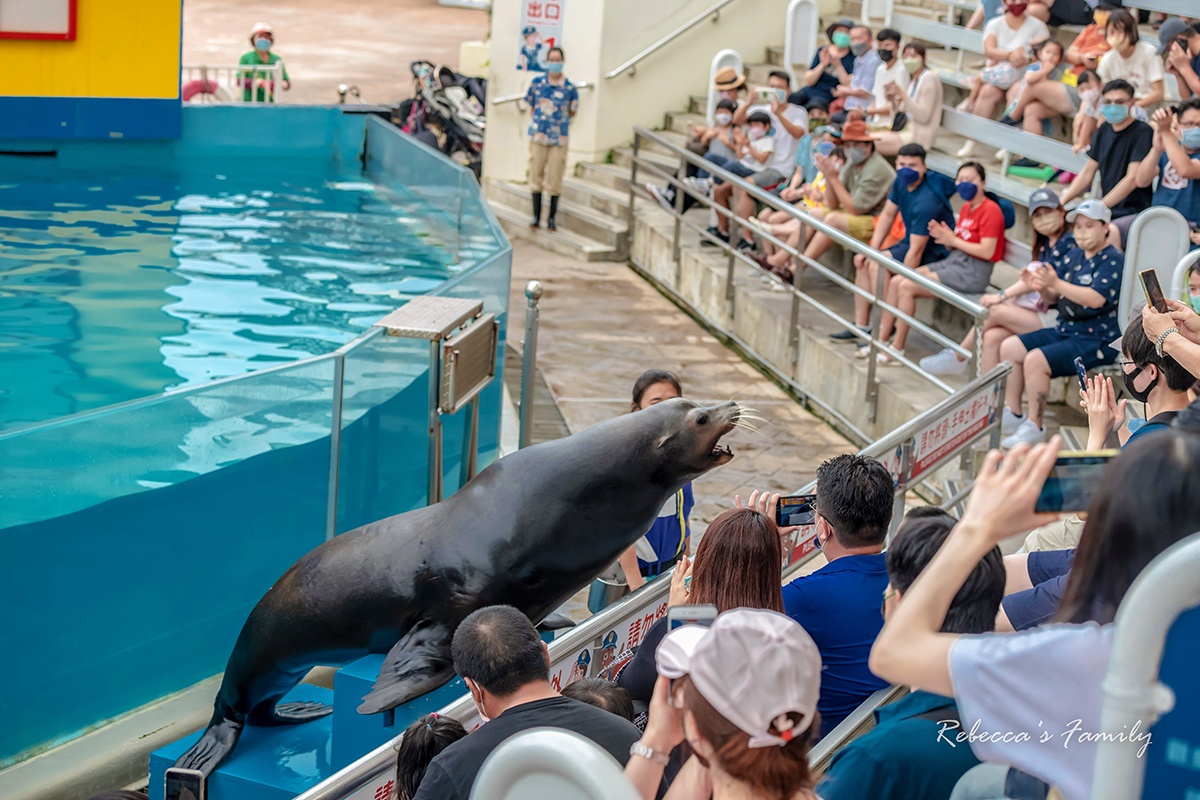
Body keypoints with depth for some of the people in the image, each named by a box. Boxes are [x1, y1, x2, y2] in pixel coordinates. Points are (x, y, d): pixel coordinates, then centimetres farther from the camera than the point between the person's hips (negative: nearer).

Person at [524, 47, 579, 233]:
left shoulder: (570, 87, -2)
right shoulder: (537, 82, 1)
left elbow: (572, 112, 8)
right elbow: (531, 106, 11)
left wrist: (560, 123, 3)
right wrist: (540, 120, 4)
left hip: (559, 138, -1)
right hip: (538, 135, 1)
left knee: (555, 179, 2)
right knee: (536, 176, 5)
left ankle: (552, 218, 11)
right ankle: (536, 216, 15)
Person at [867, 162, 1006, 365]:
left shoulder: (990, 210, -12)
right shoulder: (966, 208, 15)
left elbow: (987, 252, -19)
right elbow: (954, 248, 14)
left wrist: (953, 240, -14)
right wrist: (944, 238, -8)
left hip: (973, 272, -9)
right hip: (953, 261, 9)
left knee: (907, 287, -18)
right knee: (896, 281, -2)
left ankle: (898, 348, -9)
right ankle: (882, 339, 3)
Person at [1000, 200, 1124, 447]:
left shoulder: (1112, 260, -13)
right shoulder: (1074, 256, 11)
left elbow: (1096, 299, -29)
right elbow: (1053, 298, 12)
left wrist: (1056, 283, -35)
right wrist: (1042, 287, -13)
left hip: (1096, 339, -9)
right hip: (1065, 330, 9)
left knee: (1035, 360, -26)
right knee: (1010, 347, 3)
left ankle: (1034, 426, -14)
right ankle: (1013, 415, 9)